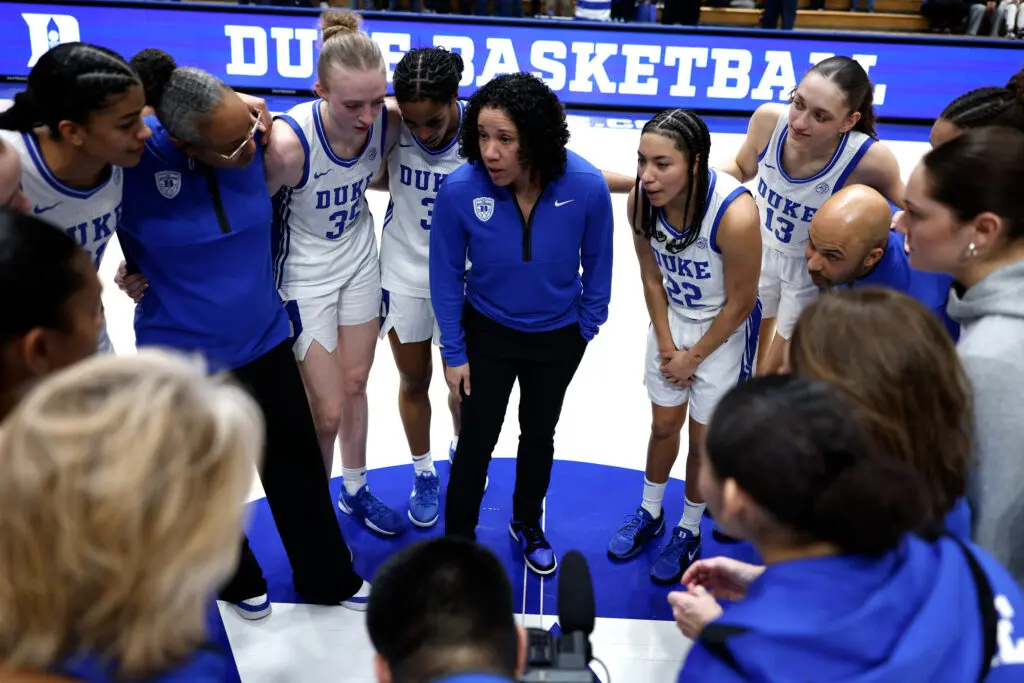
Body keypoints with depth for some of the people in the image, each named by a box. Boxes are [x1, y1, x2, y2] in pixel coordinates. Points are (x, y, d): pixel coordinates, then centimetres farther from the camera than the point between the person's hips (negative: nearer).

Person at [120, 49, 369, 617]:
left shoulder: (257, 143, -14)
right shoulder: (131, 162, -25)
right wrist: (145, 269, -7)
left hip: (264, 341, 3)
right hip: (183, 358, -3)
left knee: (297, 464, 17)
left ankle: (327, 578, 41)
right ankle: (235, 580, 49)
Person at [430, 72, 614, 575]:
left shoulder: (587, 186, -28)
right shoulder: (460, 189, -28)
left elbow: (597, 264, -9)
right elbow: (446, 274, -12)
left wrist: (587, 327, 1)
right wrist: (453, 353, -7)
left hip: (558, 336, 2)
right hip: (487, 331, -1)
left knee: (539, 435, 21)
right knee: (476, 441, 6)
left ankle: (527, 524, 48)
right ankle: (458, 538, 31)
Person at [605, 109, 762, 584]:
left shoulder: (735, 214, -36)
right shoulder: (640, 200, -22)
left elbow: (739, 302, -21)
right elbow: (651, 277, -5)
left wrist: (694, 357, -11)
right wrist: (666, 344, -4)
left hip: (723, 329, -4)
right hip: (670, 318, 4)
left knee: (704, 436, 11)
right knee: (664, 424, 20)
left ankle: (689, 532, 35)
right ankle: (650, 513, 44)